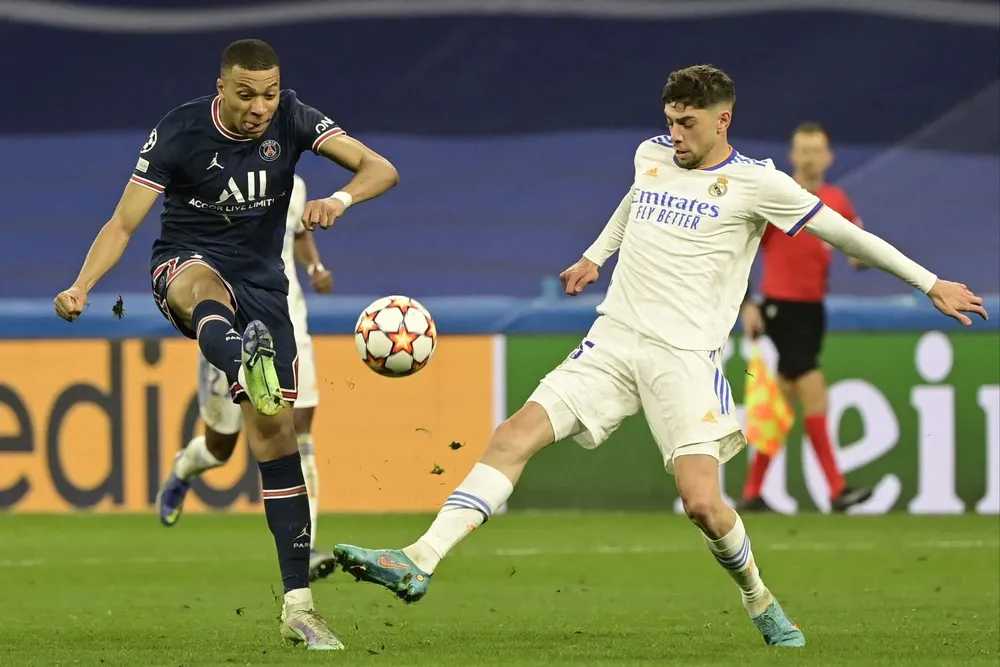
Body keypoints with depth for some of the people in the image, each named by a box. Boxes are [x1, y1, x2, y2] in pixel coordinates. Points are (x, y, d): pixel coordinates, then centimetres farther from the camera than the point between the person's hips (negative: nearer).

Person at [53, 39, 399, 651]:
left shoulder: (292, 119, -7)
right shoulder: (179, 133, -13)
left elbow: (381, 169, -13)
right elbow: (124, 222, -12)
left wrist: (340, 199, -35)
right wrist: (81, 287, -28)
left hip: (262, 284, 3)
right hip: (184, 263, -3)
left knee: (276, 435, -4)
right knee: (203, 287, -43)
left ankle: (298, 605, 0)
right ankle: (249, 373, -80)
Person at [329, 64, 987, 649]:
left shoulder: (756, 182, -5)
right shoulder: (651, 156, 12)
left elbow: (845, 232, 0)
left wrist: (931, 283, 2)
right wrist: (595, 255, 48)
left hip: (685, 358, -5)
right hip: (613, 341, 5)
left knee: (702, 501, -17)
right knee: (514, 437, -12)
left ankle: (762, 603, 11)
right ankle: (419, 563, -19)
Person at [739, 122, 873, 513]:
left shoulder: (837, 200, 8)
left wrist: (860, 255, -6)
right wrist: (747, 305, -14)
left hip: (813, 310, 6)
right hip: (781, 308, -6)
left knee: (783, 402, 9)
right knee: (814, 394, -14)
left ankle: (752, 491, 17)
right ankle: (836, 490, -15)